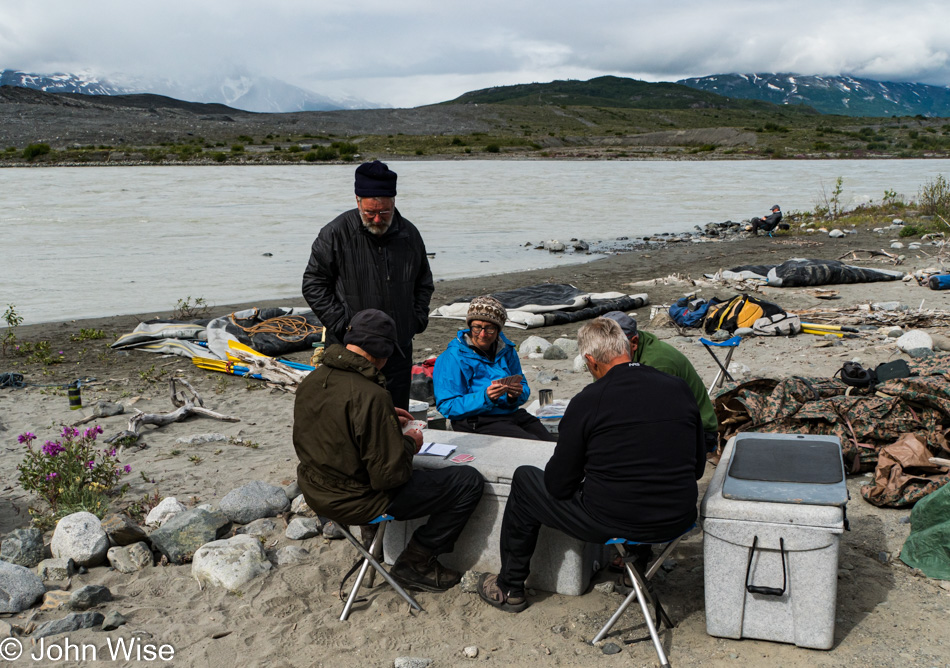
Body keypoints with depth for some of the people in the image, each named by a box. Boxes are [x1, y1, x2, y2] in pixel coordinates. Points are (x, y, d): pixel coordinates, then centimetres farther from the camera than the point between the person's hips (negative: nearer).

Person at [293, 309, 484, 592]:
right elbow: (390, 474, -25)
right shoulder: (370, 396, -28)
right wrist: (410, 443, -6)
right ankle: (414, 564, 8)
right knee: (470, 482, -3)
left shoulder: (311, 380, -3)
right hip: (356, 502, -9)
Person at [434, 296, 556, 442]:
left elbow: (523, 387, 21)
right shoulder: (452, 358, -4)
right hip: (477, 421, -6)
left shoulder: (507, 350, 15)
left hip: (512, 413, 6)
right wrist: (485, 397, -22)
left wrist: (515, 394, -5)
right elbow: (447, 406, -8)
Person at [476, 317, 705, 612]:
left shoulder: (587, 401, -14)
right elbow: (697, 467, 9)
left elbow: (559, 484, -7)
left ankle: (510, 589, 33)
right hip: (679, 519, 5)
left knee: (525, 480, 19)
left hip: (613, 522, -5)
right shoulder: (680, 388, -1)